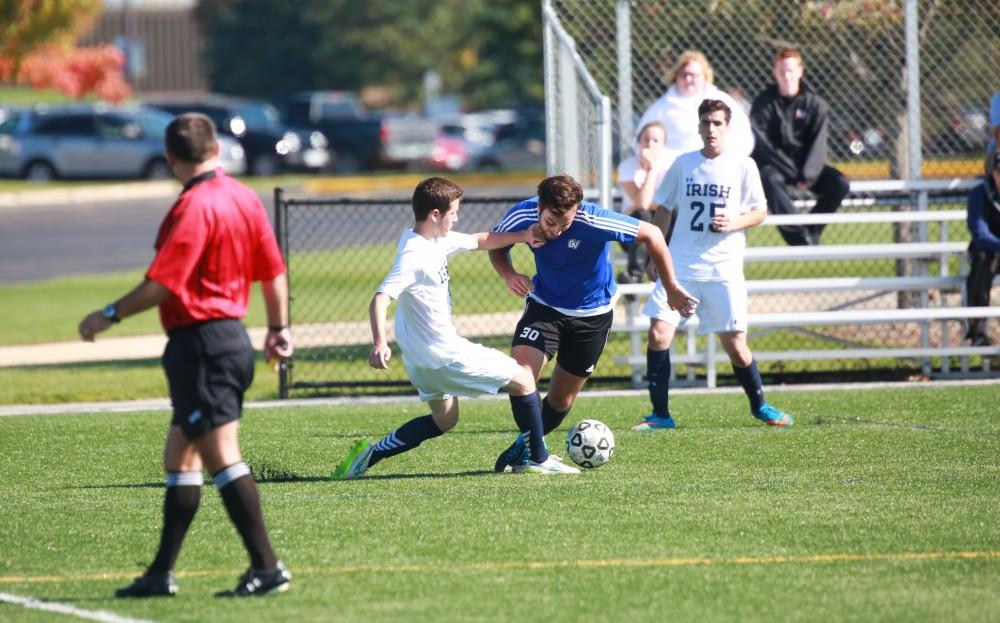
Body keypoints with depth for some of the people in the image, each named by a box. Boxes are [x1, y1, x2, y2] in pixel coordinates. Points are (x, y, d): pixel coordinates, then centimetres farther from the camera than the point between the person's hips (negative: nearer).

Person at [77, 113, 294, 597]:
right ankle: (162, 573, 16)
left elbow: (162, 284, -19)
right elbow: (273, 270, 15)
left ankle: (266, 567, -13)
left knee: (221, 455, -10)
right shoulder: (244, 198, 9)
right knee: (179, 455, 13)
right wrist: (278, 328, 27)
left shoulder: (194, 208, -16)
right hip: (232, 335, 9)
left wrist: (110, 315, -7)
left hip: (200, 343, -9)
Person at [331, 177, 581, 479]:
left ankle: (369, 455, 14)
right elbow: (380, 299, -34)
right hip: (445, 353, -10)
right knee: (522, 380, 3)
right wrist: (379, 343, -48)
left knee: (444, 420, 25)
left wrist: (522, 236, 14)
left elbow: (478, 241, 20)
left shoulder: (435, 240, 4)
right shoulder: (414, 255, -25)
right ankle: (538, 460, 13)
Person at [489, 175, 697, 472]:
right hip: (545, 304, 1)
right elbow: (496, 246, -1)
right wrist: (508, 274, -23)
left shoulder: (594, 222, -32)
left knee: (561, 400, 7)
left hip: (592, 313, -1)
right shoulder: (522, 216, -23)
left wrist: (672, 289, -15)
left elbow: (651, 234, -20)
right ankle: (527, 446, 0)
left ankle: (528, 445, 33)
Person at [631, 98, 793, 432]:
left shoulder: (743, 166, 1)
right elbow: (663, 208, 15)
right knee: (658, 334, -11)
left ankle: (759, 405, 24)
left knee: (735, 345, 0)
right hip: (679, 265, 2)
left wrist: (733, 223, -12)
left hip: (723, 269, -2)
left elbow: (760, 212, 7)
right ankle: (660, 414, -2)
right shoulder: (683, 164, 6)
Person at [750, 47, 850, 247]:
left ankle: (811, 231, -10)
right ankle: (799, 237, -41)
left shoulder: (814, 103, 2)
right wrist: (793, 173, -20)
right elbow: (761, 144, -11)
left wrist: (808, 175, -22)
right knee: (770, 179, -38)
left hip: (805, 165, 3)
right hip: (774, 165, -3)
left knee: (840, 184, -21)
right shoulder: (763, 103, -3)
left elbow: (818, 144, -6)